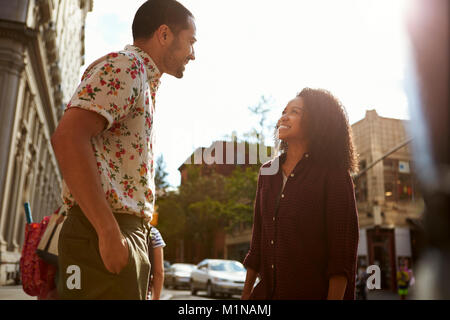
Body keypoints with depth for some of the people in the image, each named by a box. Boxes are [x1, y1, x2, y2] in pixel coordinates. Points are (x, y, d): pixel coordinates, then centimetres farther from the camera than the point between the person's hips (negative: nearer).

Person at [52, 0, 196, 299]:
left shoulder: (145, 82, 22)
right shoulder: (125, 65, -7)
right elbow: (68, 137, -22)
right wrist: (109, 231, -24)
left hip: (129, 231, 10)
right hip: (105, 232, -9)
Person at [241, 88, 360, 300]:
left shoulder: (333, 174, -7)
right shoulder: (267, 172, 9)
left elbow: (343, 250, -10)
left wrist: (335, 297, -18)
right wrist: (246, 293, 12)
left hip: (314, 292, -5)